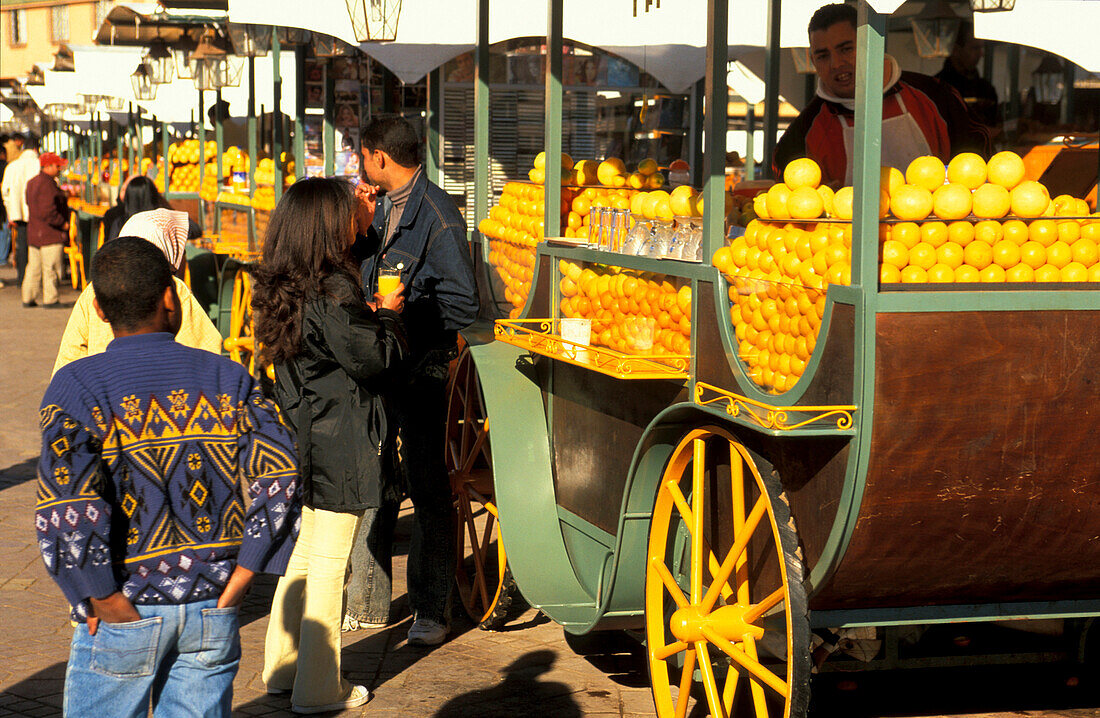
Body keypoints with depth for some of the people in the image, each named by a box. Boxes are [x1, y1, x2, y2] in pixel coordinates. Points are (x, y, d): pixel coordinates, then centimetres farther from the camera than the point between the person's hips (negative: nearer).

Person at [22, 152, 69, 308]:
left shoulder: (32, 182, 13)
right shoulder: (47, 185, -18)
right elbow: (48, 212, -24)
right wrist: (63, 224, -14)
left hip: (33, 233, 10)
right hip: (50, 235, -10)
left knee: (33, 266, 13)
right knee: (51, 267, -3)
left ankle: (28, 298, 16)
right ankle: (50, 299, 0)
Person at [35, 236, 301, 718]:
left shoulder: (76, 386, -8)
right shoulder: (229, 379, 0)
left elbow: (66, 508, -21)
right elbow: (277, 479, -10)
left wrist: (107, 603, -13)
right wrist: (233, 587, -6)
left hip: (126, 617, -3)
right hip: (214, 615, 3)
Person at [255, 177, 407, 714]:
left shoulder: (282, 287, 6)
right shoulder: (333, 292, -21)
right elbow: (375, 358, -18)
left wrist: (368, 270, 21)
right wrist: (389, 314, 0)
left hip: (300, 442, 9)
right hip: (339, 446, -9)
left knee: (302, 553, 20)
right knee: (329, 566, 0)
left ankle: (282, 667, 29)